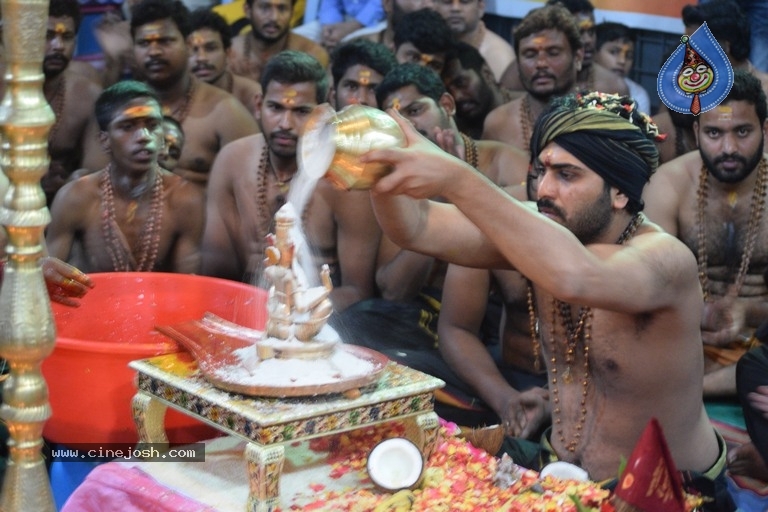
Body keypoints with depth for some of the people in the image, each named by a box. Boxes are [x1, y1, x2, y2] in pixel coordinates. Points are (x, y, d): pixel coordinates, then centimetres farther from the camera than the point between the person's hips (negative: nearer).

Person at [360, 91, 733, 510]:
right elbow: (417, 230, -12)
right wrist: (383, 173, -33)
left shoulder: (665, 258, -24)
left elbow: (575, 276, -46)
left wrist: (456, 181, -49)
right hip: (561, 473, 6)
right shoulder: (542, 228, -6)